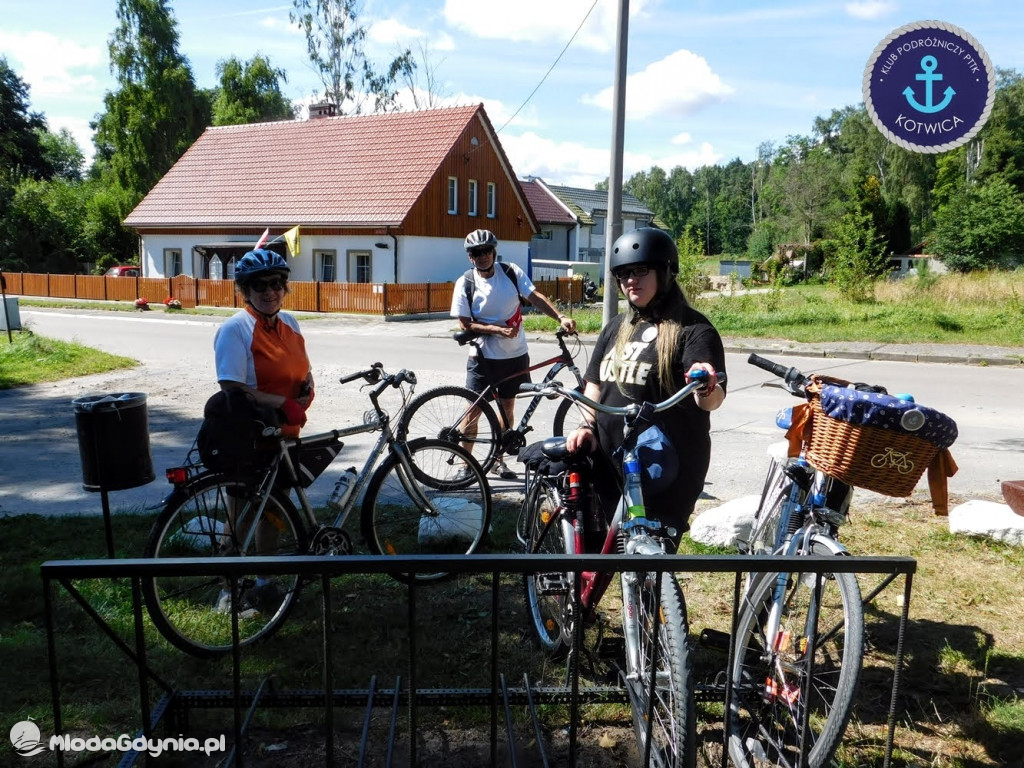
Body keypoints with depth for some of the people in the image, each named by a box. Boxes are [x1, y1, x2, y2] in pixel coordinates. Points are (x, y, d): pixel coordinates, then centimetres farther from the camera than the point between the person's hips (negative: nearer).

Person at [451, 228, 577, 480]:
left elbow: (535, 296, -11)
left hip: (515, 355, 3)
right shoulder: (465, 283, -8)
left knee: (507, 407, 12)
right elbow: (466, 324, -11)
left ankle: (498, 459, 27)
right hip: (483, 358, -2)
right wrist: (499, 330, -22)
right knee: (474, 409, -1)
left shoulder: (511, 272, -3)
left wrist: (561, 318, -26)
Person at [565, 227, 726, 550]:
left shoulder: (693, 329, -8)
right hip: (609, 462, 6)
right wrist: (586, 425, 2)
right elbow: (594, 384, 18)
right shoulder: (615, 328, 13)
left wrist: (706, 388, -41)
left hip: (665, 471, -6)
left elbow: (713, 401, -18)